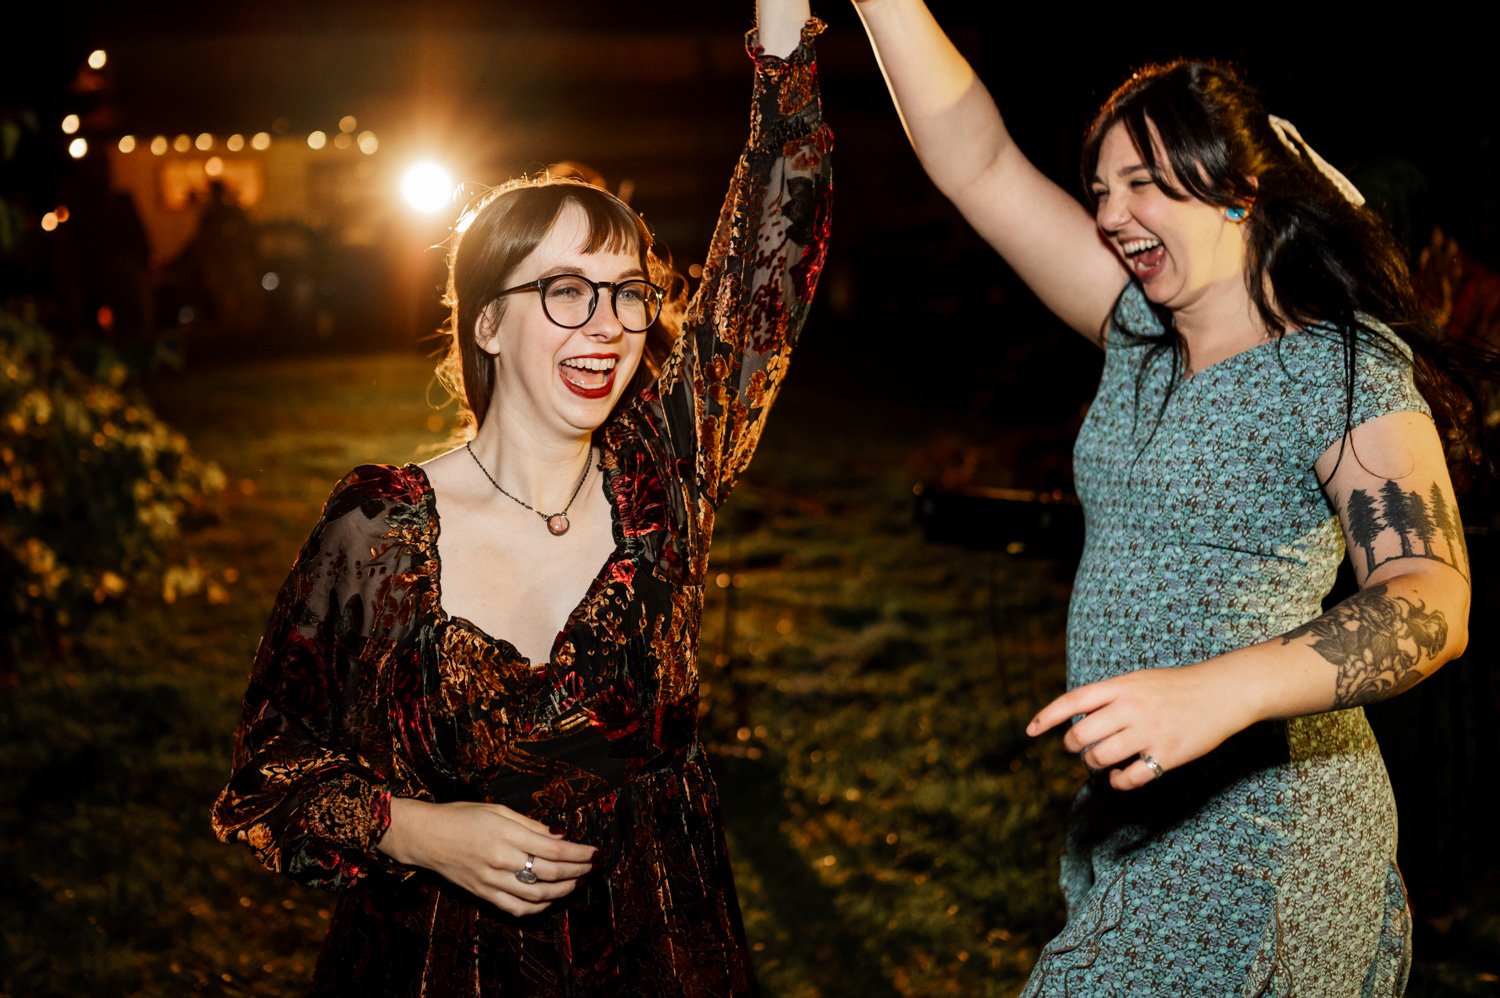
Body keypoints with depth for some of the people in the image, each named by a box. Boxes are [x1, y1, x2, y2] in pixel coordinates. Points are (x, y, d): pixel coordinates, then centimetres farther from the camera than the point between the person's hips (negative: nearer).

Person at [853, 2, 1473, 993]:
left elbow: (1431, 599, -27)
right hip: (1137, 808, 7)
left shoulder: (1347, 371, -13)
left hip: (1254, 819, -7)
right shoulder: (1142, 336, 8)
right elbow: (977, 167, 7)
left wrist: (1220, 692, -42)